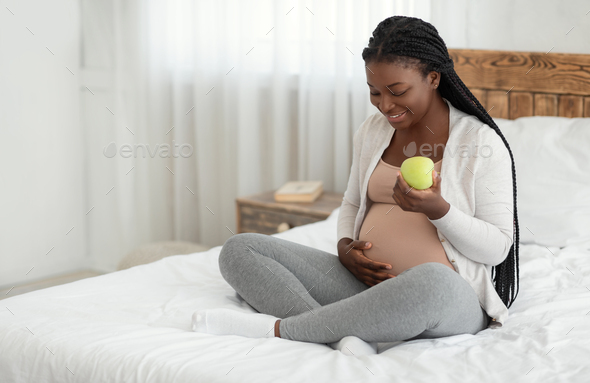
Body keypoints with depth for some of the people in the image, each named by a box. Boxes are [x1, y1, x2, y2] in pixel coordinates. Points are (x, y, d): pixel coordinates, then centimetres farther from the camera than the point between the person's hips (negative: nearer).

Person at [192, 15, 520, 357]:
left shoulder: (481, 141, -6)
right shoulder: (372, 131, 11)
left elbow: (498, 247, -7)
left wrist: (439, 210, -23)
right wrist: (345, 246, 0)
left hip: (451, 299, -5)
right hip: (367, 282, 6)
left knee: (433, 281, -45)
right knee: (239, 249, -6)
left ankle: (277, 327, -27)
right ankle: (345, 335, -30)